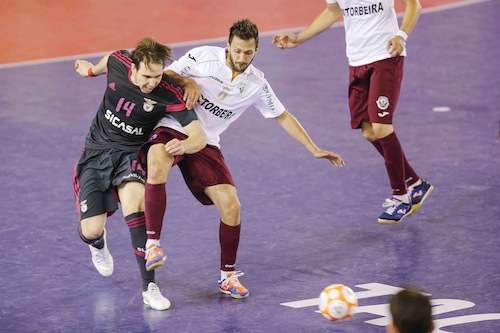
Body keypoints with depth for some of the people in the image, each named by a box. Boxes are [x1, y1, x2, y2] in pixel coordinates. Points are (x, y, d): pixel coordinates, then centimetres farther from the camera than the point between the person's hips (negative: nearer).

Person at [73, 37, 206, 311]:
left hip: (130, 154, -2)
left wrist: (184, 145, -50)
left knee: (133, 196, -34)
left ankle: (149, 287, -30)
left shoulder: (169, 95, -25)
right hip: (96, 152, 2)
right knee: (91, 230, -9)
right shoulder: (118, 62, -16)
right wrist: (92, 69, 33)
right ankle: (98, 245, 35)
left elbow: (199, 138, -27)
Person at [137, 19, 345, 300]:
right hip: (171, 129, -3)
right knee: (157, 164, -38)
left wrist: (314, 149, 12)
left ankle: (229, 275, 11)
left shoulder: (256, 84, 3)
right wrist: (188, 82, -19)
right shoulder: (203, 57, -7)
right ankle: (153, 243, -29)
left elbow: (282, 116, 14)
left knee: (231, 206, -10)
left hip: (205, 143, 3)